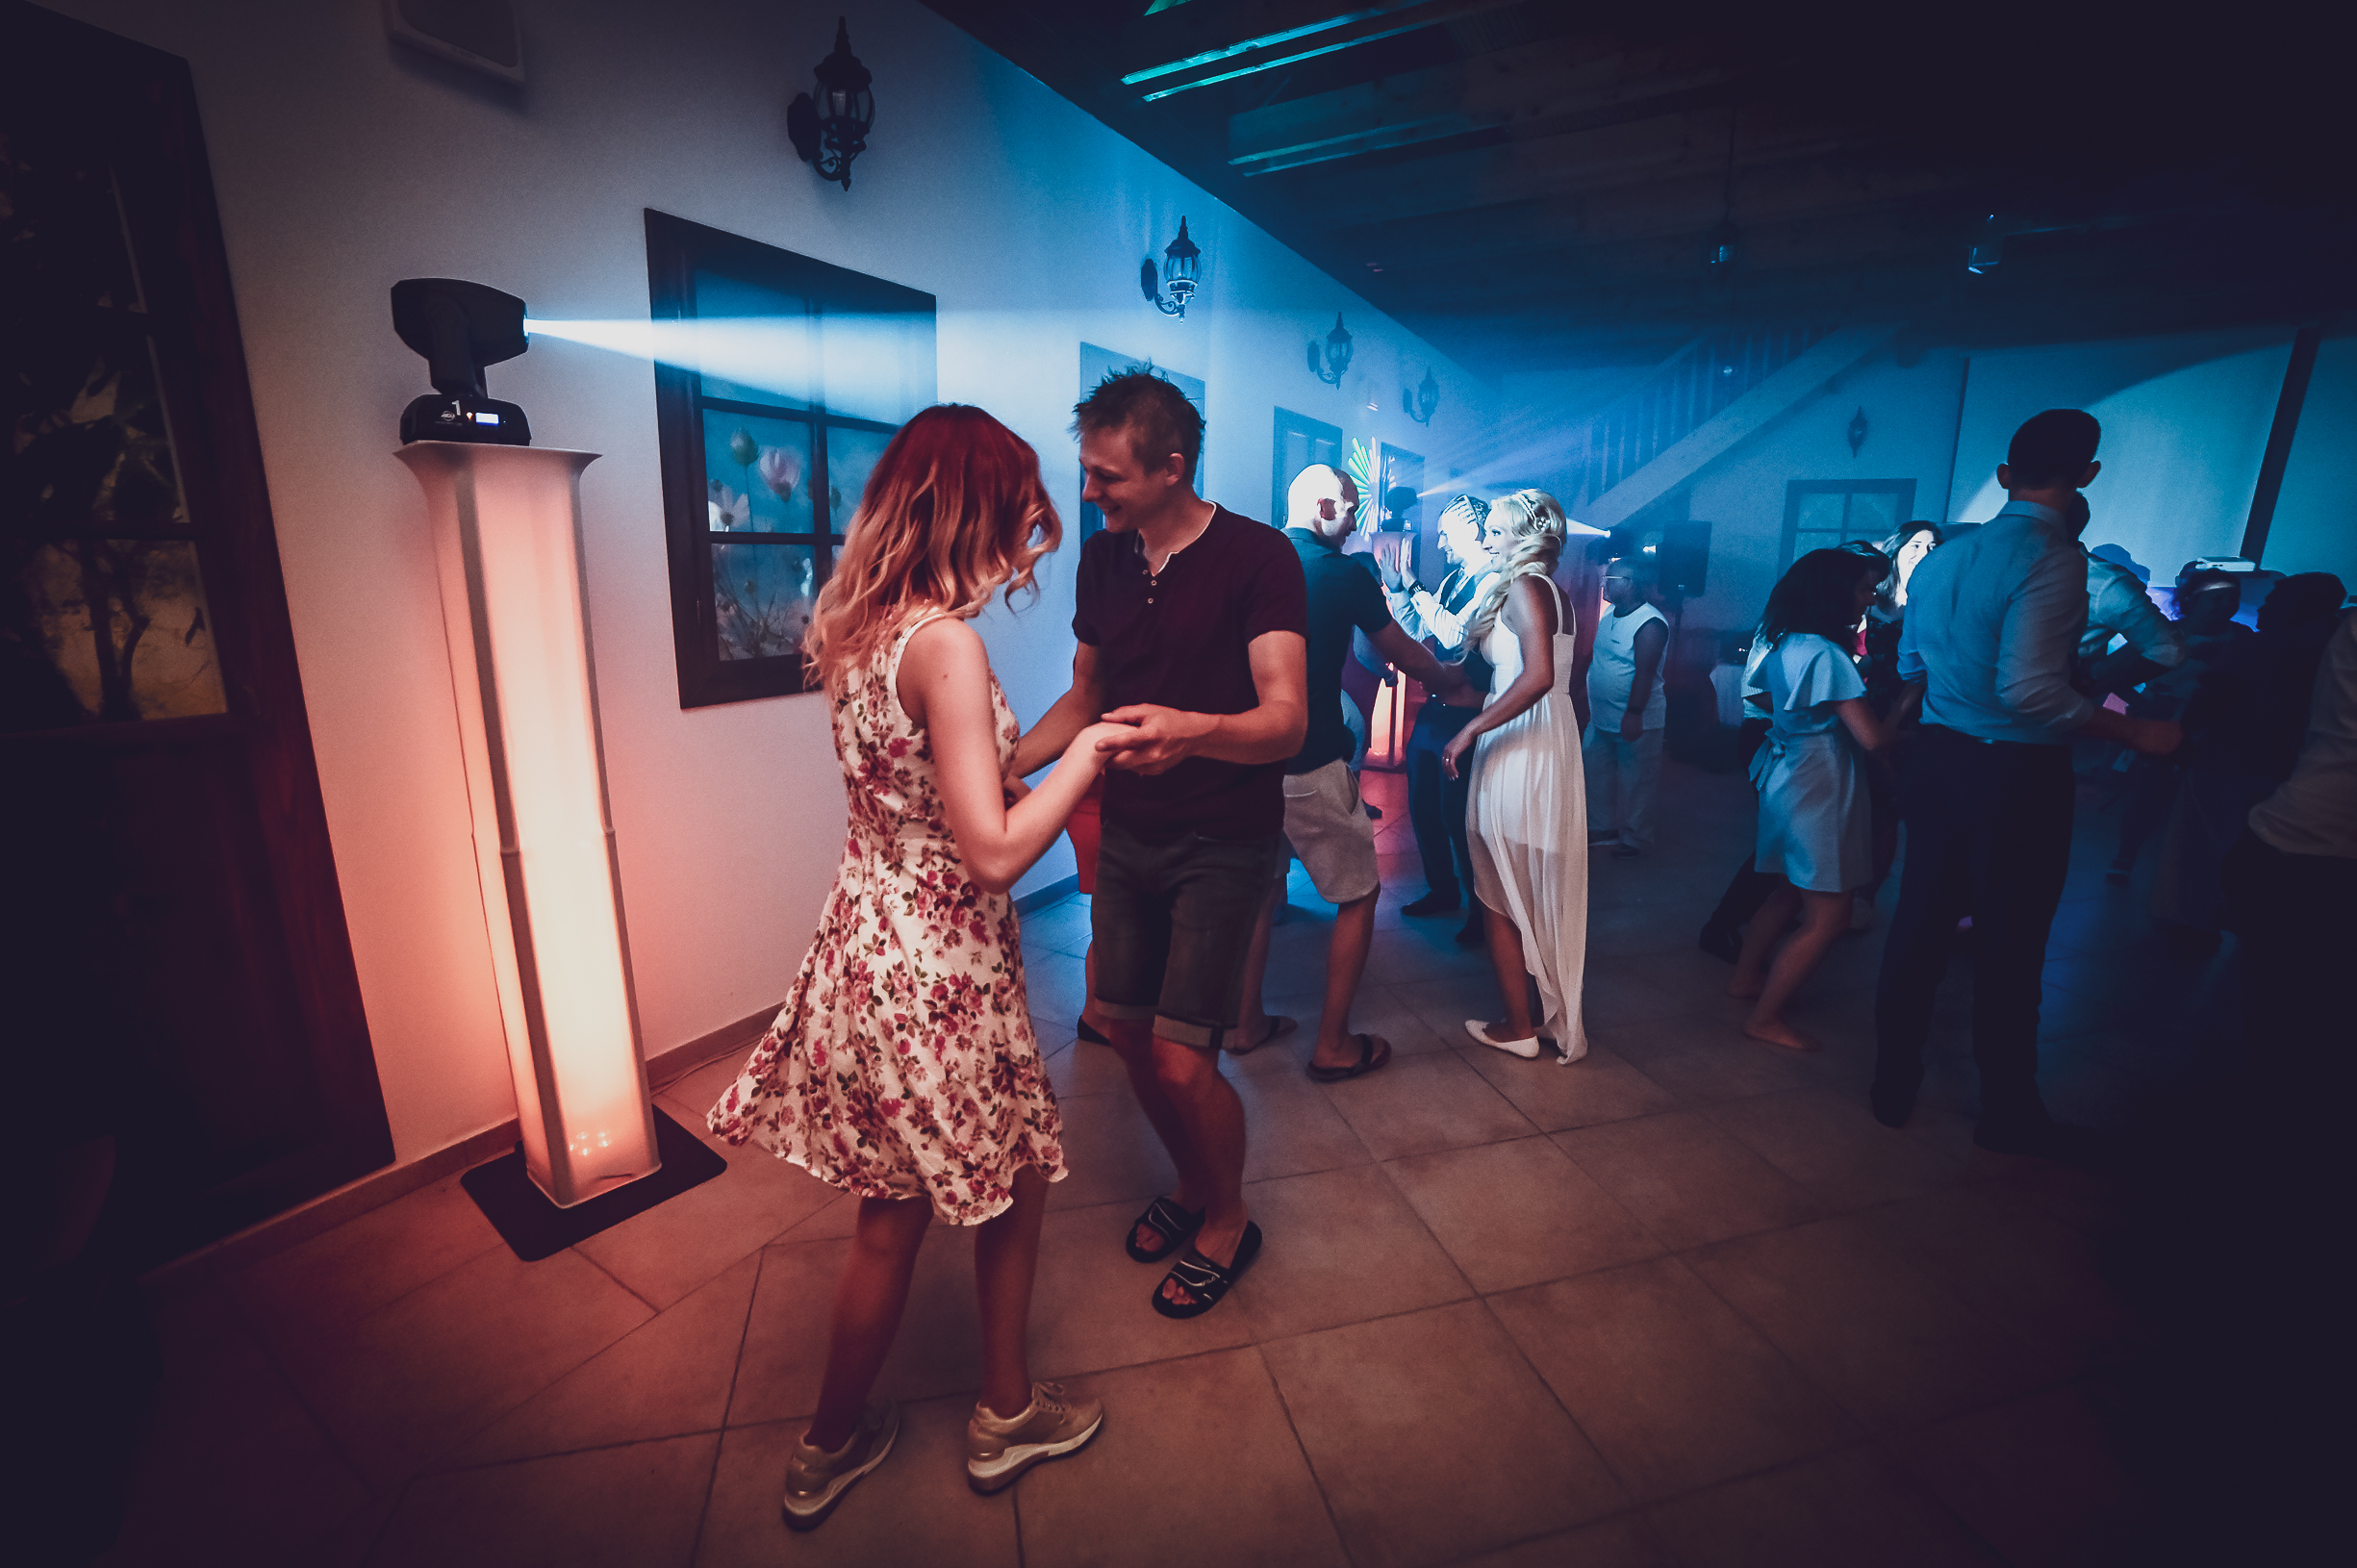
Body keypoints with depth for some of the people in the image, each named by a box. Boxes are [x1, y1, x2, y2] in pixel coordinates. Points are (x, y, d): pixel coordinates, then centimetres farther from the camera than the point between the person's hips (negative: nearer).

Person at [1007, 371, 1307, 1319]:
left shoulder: (1258, 557, -14)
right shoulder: (1103, 561, 5)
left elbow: (1286, 719, -25)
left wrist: (1193, 731, -45)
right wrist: (1001, 766, 2)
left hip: (1223, 842, -6)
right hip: (1128, 833, 6)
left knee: (1181, 1060, -8)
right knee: (1126, 1029, 12)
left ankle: (1227, 1222, 23)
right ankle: (1191, 1182, 40)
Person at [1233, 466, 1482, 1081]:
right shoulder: (1344, 573, -7)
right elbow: (1402, 652, 5)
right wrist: (1453, 684, 25)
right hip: (1309, 768, -6)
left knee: (1262, 888, 22)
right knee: (1358, 896, 10)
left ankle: (1248, 1020, 30)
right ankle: (1333, 1046, 15)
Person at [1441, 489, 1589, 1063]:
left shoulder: (1523, 587, -13)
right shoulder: (1556, 594, 15)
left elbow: (1538, 675, -27)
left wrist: (1470, 730, -24)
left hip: (1518, 749, -9)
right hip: (1555, 744, 9)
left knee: (1502, 896, 3)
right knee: (1548, 892, 16)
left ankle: (1518, 1026, 14)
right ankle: (1558, 1014, 28)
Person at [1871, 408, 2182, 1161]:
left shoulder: (1943, 555, 7)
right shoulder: (2055, 557, -15)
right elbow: (2030, 691, -23)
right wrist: (2135, 731, -12)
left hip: (1938, 758, 6)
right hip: (2016, 774, -6)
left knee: (1920, 923, 13)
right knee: (2009, 947, 6)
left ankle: (1894, 1082, 25)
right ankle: (2009, 1114, 22)